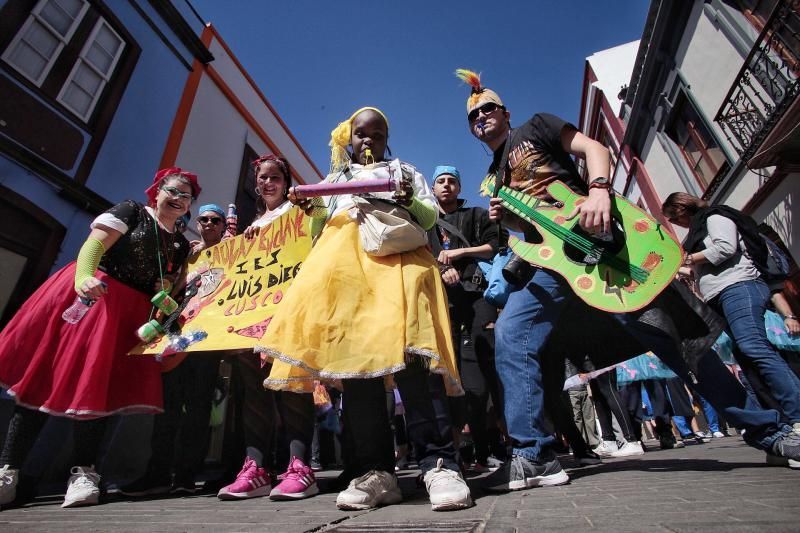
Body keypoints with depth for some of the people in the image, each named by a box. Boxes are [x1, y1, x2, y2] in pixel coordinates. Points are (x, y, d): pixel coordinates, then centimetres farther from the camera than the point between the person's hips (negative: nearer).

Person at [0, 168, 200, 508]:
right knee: (43, 376, 0)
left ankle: (83, 473, 4)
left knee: (98, 387, -2)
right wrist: (84, 277, -26)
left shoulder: (181, 245, 16)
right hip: (87, 294, -2)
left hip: (130, 313, 3)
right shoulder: (130, 211, 4)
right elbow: (93, 245, -9)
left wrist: (167, 294, 1)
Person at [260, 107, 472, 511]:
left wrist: (411, 202, -5)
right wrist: (311, 209, 4)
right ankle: (375, 471, -10)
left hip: (396, 253, -2)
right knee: (353, 354, -12)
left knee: (408, 348, -22)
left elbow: (430, 216, 16)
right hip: (343, 256, 3)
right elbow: (323, 225, 25)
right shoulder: (335, 177, 35)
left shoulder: (405, 170, 29)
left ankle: (438, 464, -22)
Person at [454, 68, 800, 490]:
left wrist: (598, 191, -20)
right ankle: (534, 456, -10)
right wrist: (507, 219, 0)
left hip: (596, 235, -4)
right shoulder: (495, 176, 24)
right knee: (509, 336, -16)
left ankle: (764, 428, 20)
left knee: (670, 334, -3)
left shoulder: (535, 127, 12)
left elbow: (593, 149, 1)